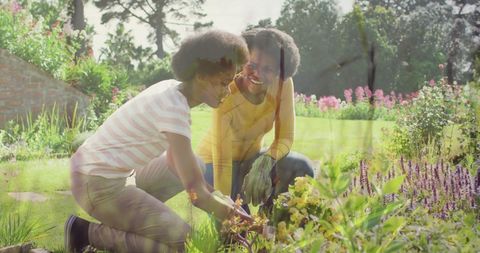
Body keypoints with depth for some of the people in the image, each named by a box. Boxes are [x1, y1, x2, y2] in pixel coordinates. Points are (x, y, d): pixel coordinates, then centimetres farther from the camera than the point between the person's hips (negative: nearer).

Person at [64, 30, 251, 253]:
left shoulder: (173, 92, 4)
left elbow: (175, 161, 9)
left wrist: (221, 202, 1)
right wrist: (231, 214, -12)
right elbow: (193, 188, -24)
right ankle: (88, 231, -5)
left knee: (195, 165, 17)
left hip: (98, 167, 10)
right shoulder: (174, 107, -23)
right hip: (98, 184, -10)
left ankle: (130, 214, 13)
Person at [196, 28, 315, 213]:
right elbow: (222, 160, -36)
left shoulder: (283, 85, -20)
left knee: (302, 167, -24)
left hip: (251, 156, 5)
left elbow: (285, 138, -16)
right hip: (213, 162, -4)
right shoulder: (226, 96, -33)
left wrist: (266, 160, -39)